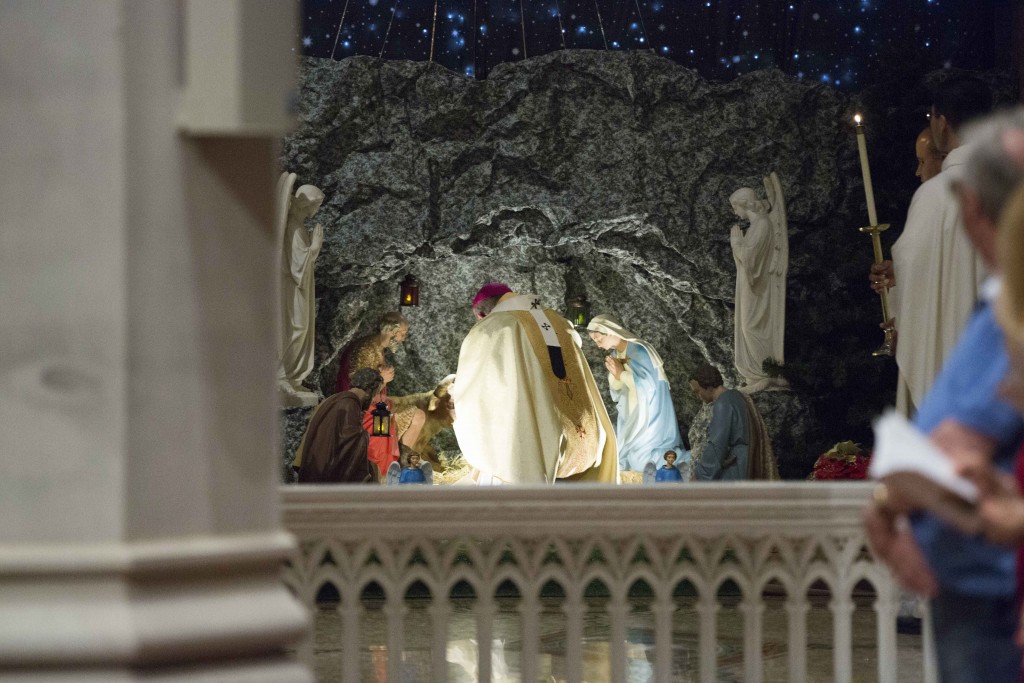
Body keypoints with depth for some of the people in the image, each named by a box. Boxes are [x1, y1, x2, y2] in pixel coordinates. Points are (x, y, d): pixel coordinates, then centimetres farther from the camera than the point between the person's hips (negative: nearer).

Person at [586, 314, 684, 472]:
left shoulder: (637, 350, -18)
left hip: (648, 416, -9)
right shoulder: (615, 353, 7)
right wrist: (614, 373, -8)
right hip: (631, 416, 9)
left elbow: (647, 384, -25)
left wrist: (621, 373, -18)